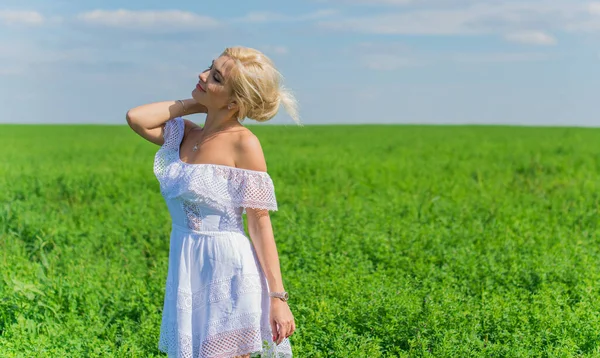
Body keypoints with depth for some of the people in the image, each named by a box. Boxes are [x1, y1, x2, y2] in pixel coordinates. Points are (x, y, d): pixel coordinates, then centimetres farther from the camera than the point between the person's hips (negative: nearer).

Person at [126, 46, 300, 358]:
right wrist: (192, 104, -1)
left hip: (227, 273, -6)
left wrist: (278, 298, -15)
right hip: (186, 272, 6)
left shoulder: (243, 143, -12)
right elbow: (136, 117, -10)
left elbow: (260, 225, -12)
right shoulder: (184, 134, 6)